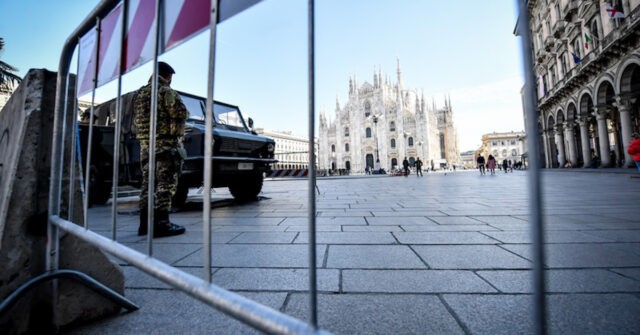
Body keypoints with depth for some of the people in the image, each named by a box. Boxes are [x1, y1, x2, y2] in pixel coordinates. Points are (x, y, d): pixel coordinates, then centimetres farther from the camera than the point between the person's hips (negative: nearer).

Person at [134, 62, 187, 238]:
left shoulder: (139, 94, 20)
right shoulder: (166, 91, -5)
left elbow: (138, 118, 22)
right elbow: (181, 114, -16)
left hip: (145, 145, 8)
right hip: (167, 144, -8)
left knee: (147, 183, 11)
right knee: (165, 184, -8)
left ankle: (145, 223, 17)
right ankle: (161, 223, -9)